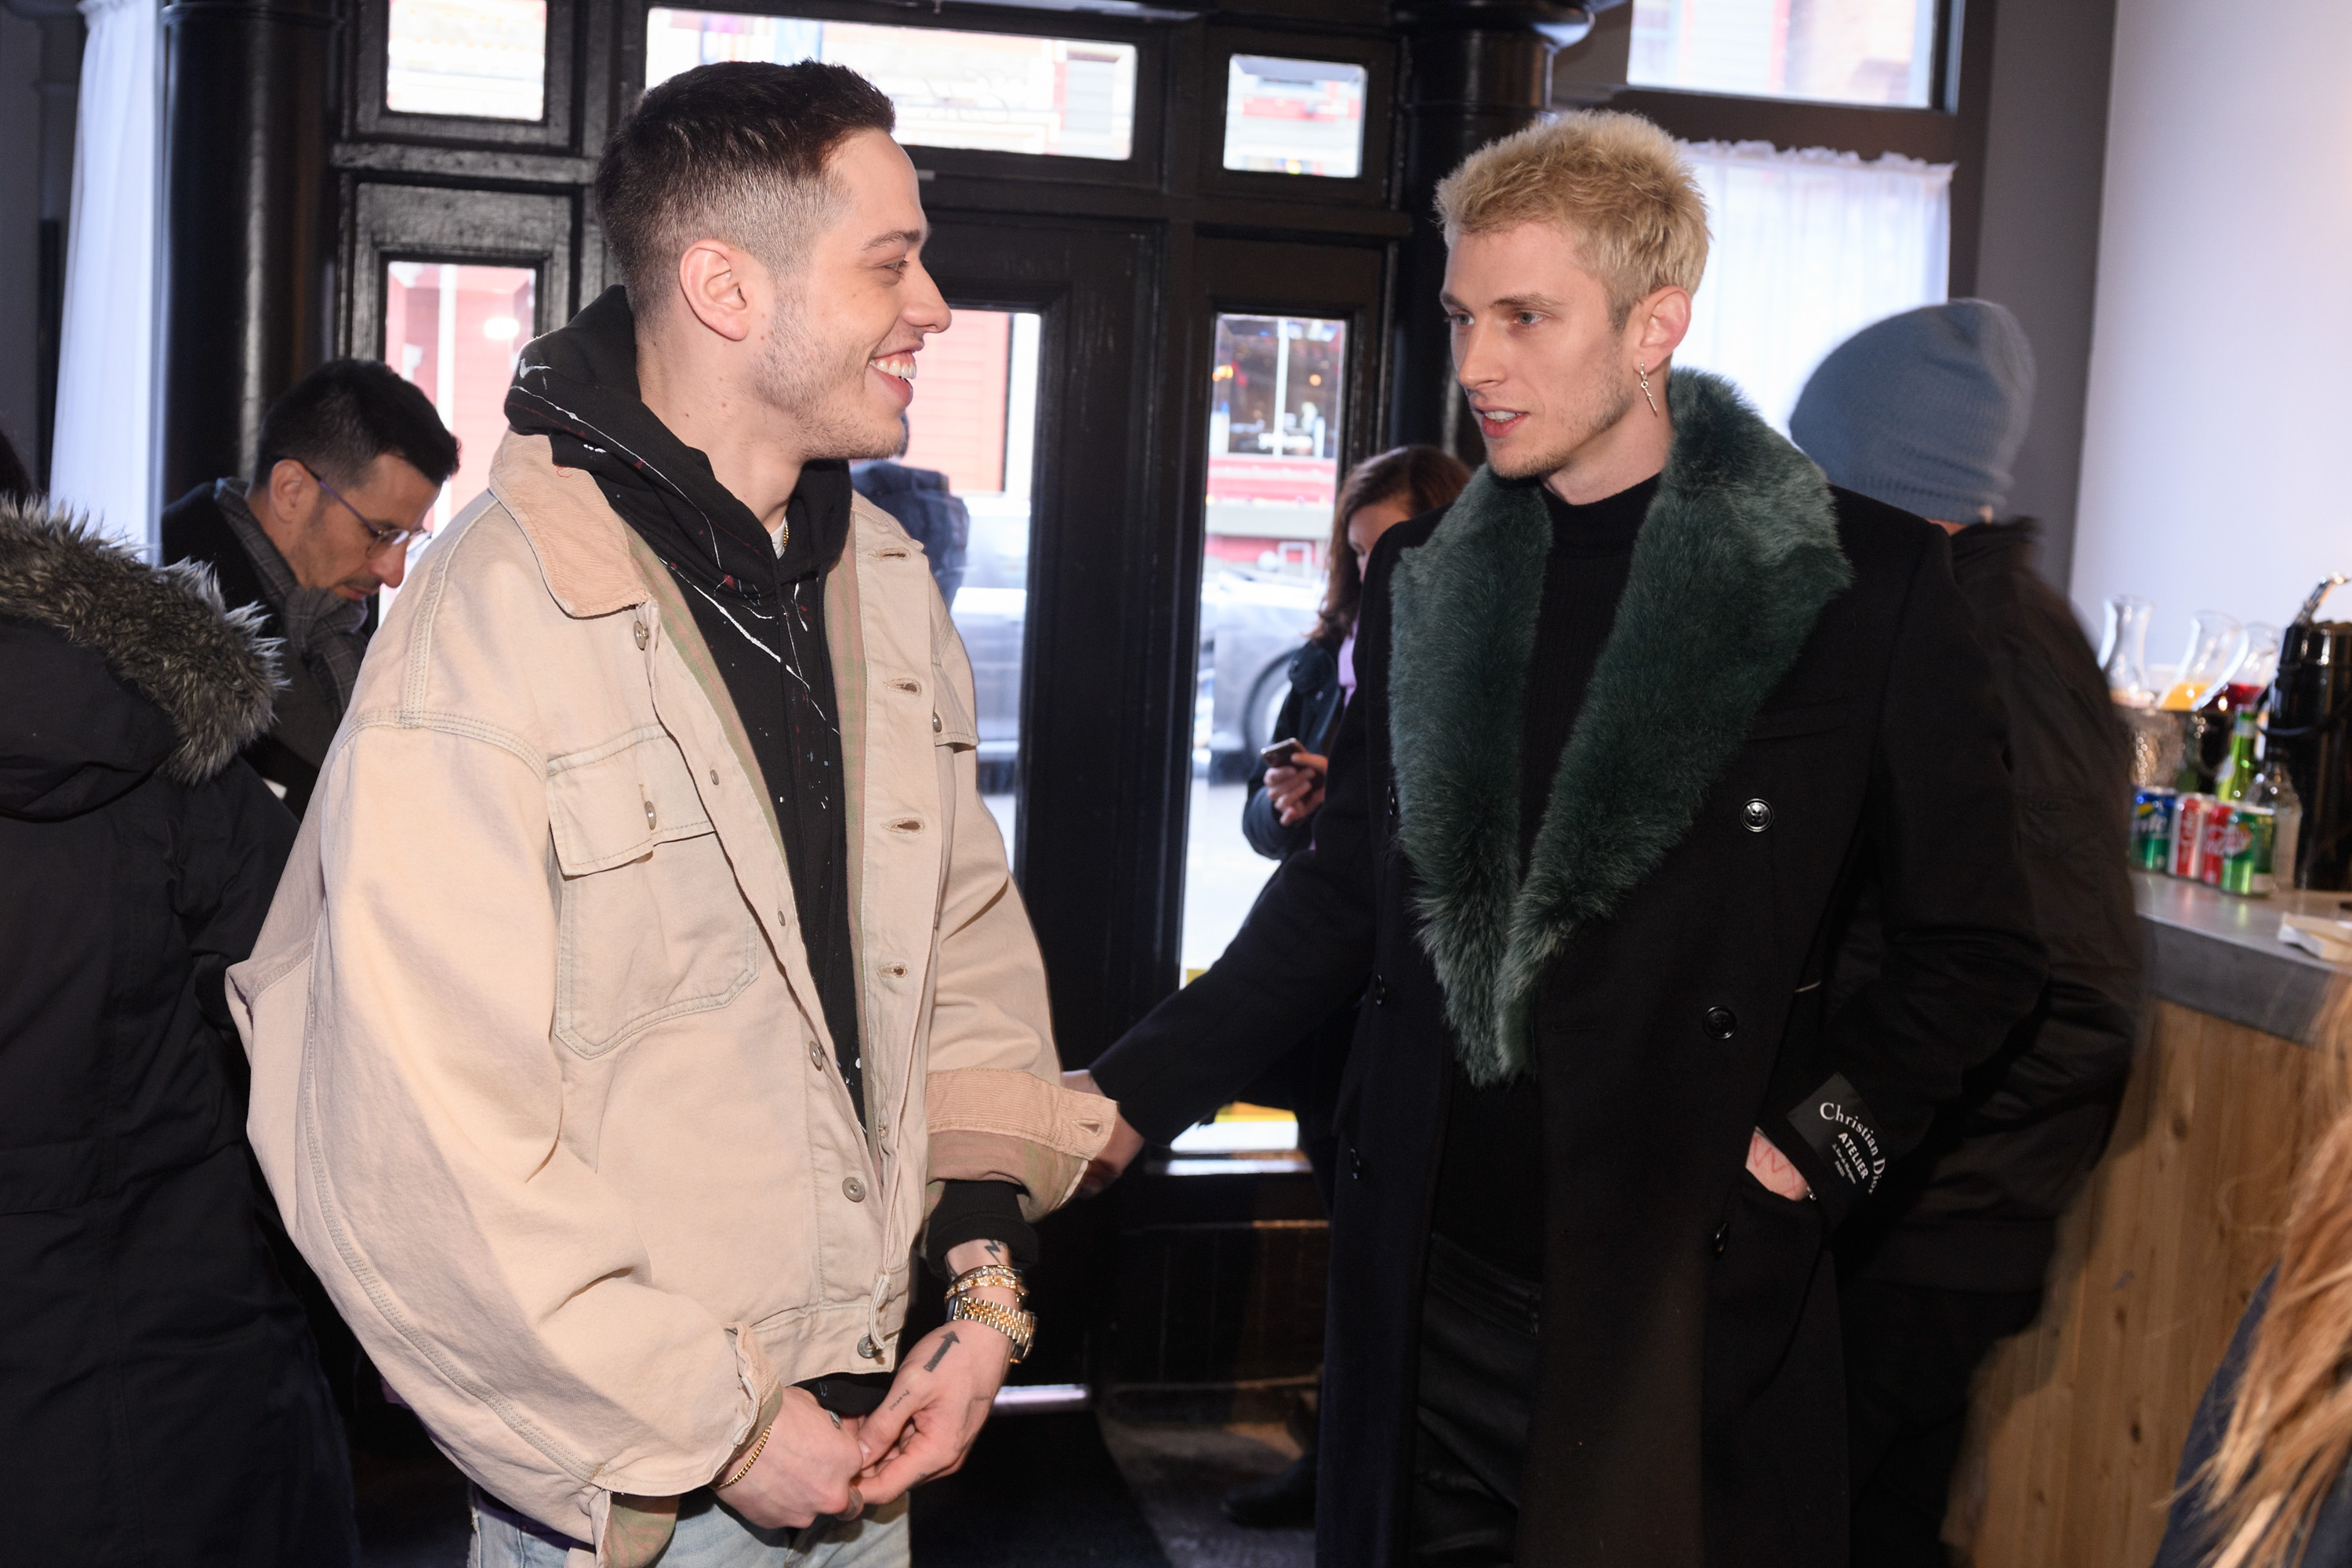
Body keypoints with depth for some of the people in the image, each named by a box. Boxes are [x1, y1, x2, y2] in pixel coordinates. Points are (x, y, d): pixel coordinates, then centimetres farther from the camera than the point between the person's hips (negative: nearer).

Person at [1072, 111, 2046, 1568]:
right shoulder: (1426, 576, 7)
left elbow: (1978, 947, 0)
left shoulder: (1866, 580, -6)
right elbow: (1345, 898, 12)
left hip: (1695, 1294, -3)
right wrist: (1129, 1099, 4)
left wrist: (1814, 1142, -8)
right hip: (1434, 1292, 4)